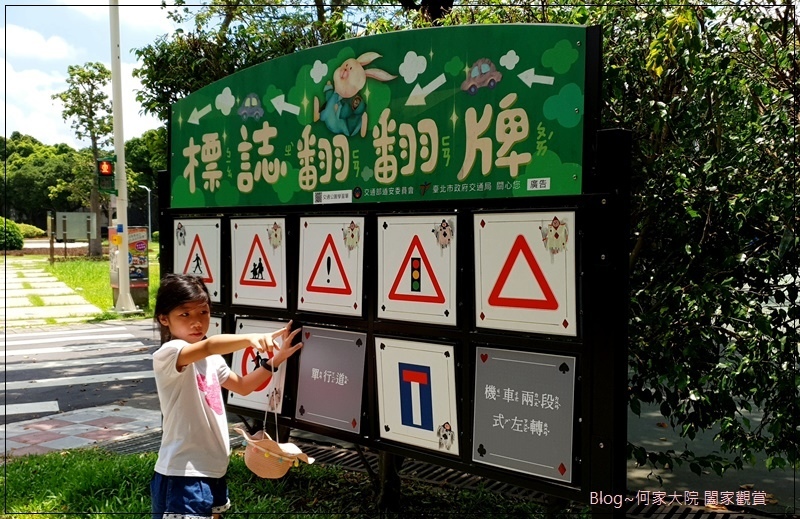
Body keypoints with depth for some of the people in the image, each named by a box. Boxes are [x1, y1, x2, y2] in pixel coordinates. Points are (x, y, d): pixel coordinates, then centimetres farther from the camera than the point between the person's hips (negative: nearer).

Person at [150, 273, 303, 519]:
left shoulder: (211, 359, 8)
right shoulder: (167, 355, -19)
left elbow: (242, 386, 21)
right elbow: (209, 346, -40)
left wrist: (274, 360, 8)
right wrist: (251, 338, -54)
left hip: (213, 471, 9)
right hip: (183, 475, -9)